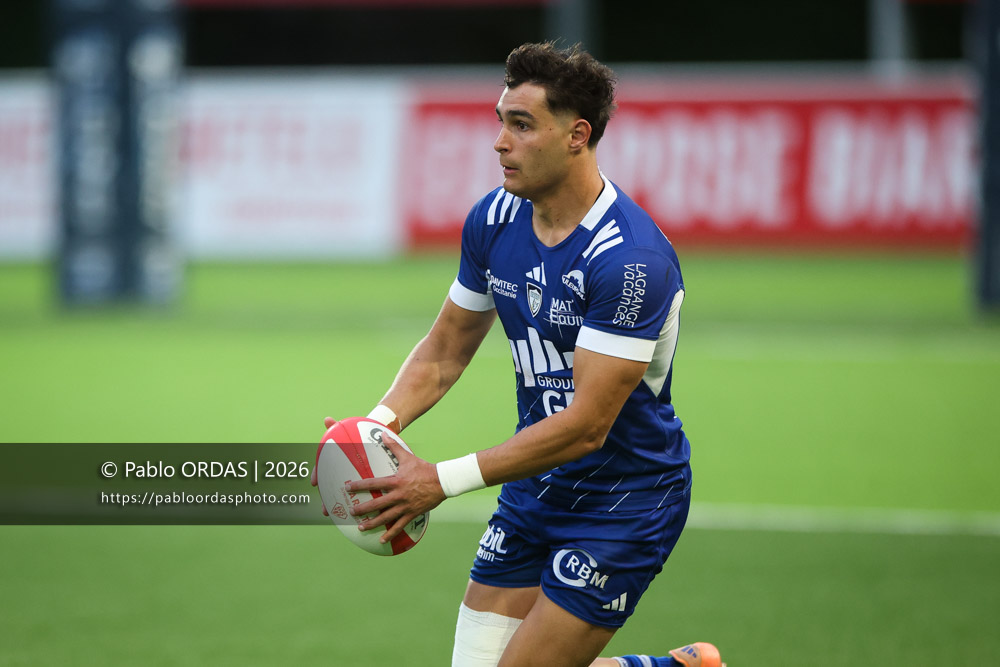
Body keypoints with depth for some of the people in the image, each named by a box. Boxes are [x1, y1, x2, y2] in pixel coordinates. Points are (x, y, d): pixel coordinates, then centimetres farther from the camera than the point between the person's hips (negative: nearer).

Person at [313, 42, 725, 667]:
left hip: (626, 502, -7)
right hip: (535, 491, 8)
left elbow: (586, 425, -28)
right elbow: (445, 350, 11)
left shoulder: (632, 259, -26)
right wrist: (381, 421, -10)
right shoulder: (494, 220, -2)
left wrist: (445, 480, -30)